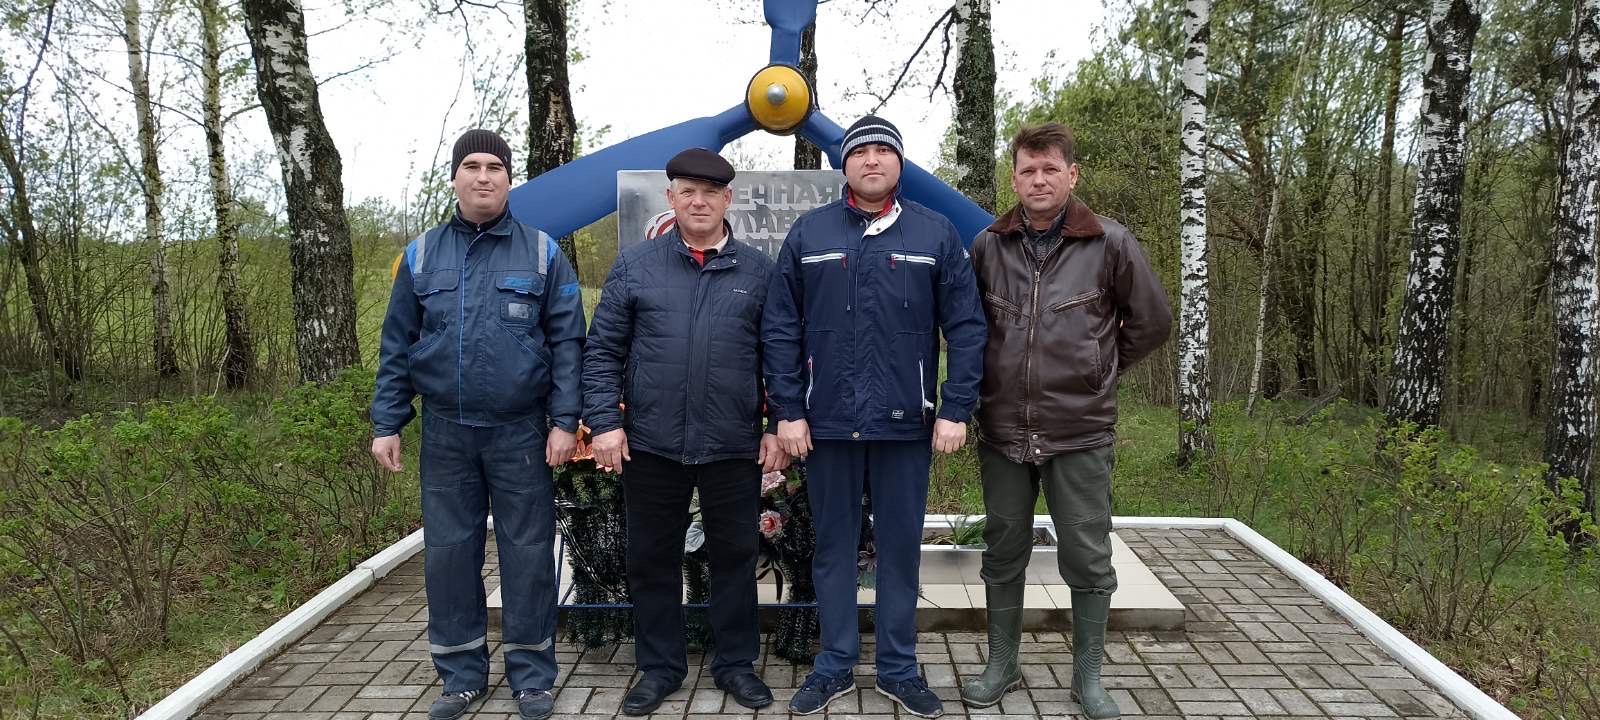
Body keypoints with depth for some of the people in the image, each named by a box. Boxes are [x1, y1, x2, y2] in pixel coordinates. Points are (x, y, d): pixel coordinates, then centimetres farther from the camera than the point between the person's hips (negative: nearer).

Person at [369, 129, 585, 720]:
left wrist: (565, 421, -9)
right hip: (445, 432, 2)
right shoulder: (421, 256, 7)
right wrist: (386, 424, 3)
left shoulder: (542, 253, 1)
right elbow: (396, 346, 8)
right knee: (448, 551, 8)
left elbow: (567, 342, -2)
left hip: (521, 432, -2)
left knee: (528, 552, 4)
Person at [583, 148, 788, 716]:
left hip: (735, 447, 0)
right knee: (653, 559, 11)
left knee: (735, 556, 11)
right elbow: (603, 351, 3)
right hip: (650, 445, 1)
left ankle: (736, 663, 28)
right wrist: (605, 422, -5)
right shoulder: (635, 266, 3)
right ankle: (659, 667, 28)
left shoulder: (758, 270, 4)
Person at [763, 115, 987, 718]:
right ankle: (835, 665, 25)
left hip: (905, 423, 0)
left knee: (901, 547, 9)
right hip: (827, 421, 1)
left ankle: (899, 667, 25)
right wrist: (788, 412, -2)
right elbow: (780, 330, 2)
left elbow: (967, 328, 0)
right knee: (833, 545, 11)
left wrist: (956, 410, -6)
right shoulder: (808, 233, 3)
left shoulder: (936, 234, 2)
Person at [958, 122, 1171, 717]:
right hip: (1002, 430, 2)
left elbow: (1152, 322, 5)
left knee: (1088, 558, 6)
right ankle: (1001, 666, 28)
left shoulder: (1111, 244, -3)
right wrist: (991, 381, 9)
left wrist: (1099, 371, 8)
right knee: (1004, 553, 13)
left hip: (1081, 432, -2)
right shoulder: (988, 245, 2)